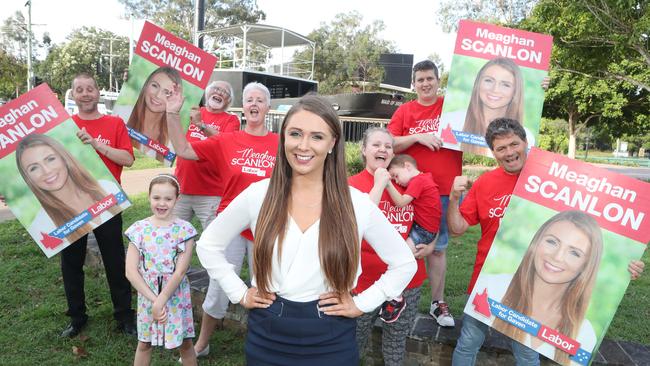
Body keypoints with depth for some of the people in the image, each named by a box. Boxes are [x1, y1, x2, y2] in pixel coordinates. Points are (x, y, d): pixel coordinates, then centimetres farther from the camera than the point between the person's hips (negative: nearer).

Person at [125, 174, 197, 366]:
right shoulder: (139, 229, -7)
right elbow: (131, 272, -9)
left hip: (176, 296, -2)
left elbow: (180, 272, -14)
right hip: (147, 295, 2)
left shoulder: (184, 230, -12)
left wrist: (161, 300, -16)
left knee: (184, 343, 12)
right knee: (144, 343, 18)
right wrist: (154, 299, -14)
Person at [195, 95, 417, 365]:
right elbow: (208, 246, 5)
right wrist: (239, 293, 0)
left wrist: (362, 304, -4)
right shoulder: (257, 195, -8)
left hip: (330, 341, 0)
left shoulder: (357, 204, -10)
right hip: (267, 337, 1)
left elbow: (404, 264, 1)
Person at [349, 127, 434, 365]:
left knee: (397, 340, 22)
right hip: (367, 279, -3)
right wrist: (379, 184, -21)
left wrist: (430, 245, 0)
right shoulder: (352, 184, -8)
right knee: (356, 339, 15)